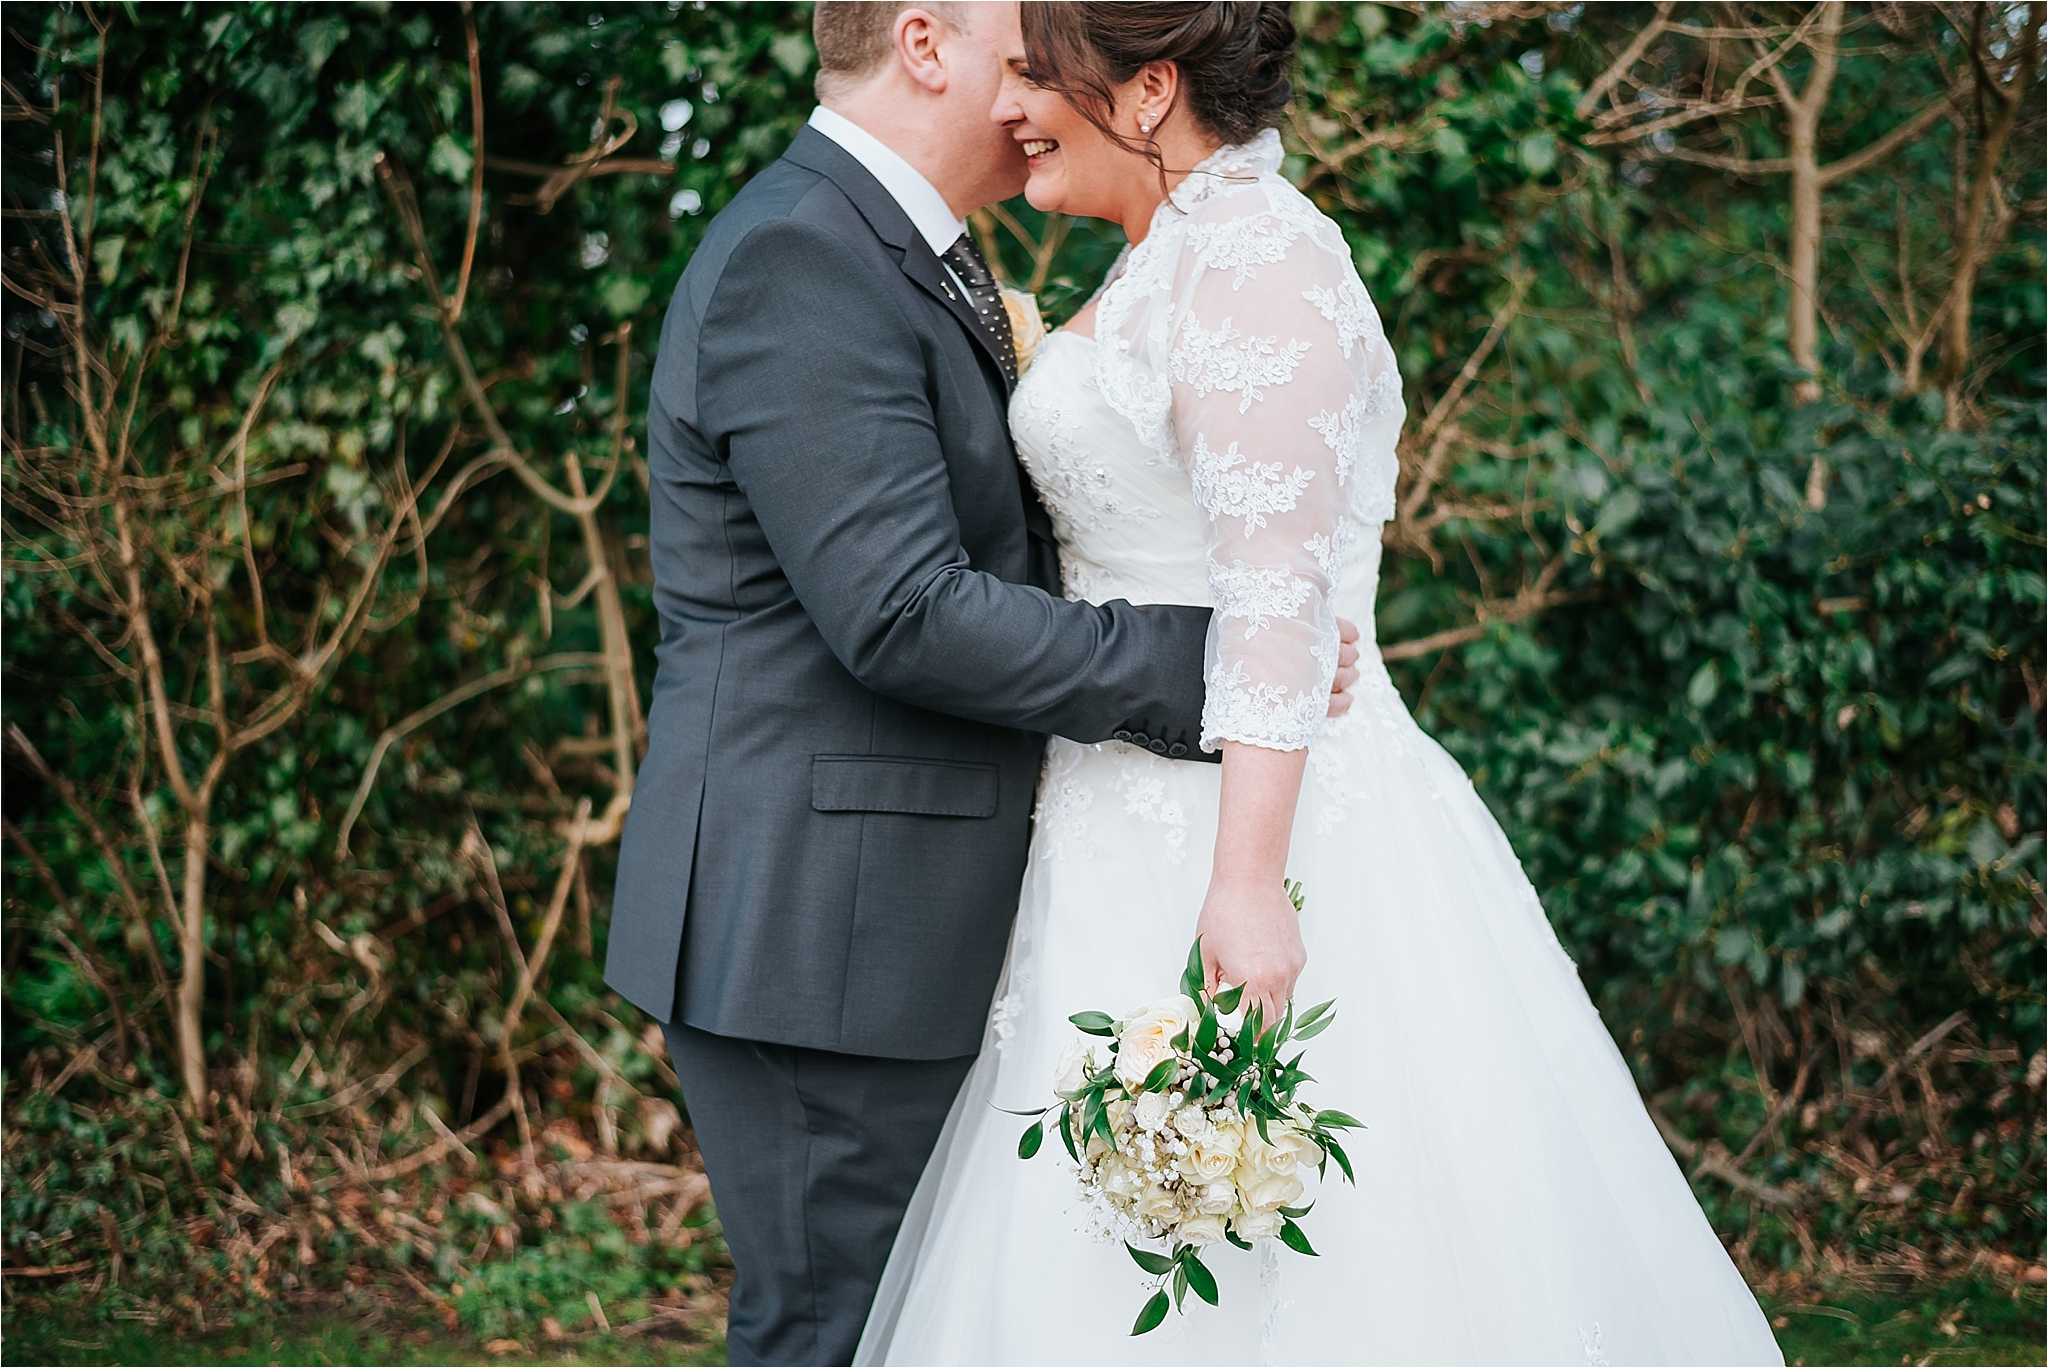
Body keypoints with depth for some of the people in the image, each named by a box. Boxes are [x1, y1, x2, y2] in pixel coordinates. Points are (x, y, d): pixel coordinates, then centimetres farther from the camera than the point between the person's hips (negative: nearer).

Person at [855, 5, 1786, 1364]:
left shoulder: (1251, 252, -14)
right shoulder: (1165, 268, 17)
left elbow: (1280, 587, -23)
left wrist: (1247, 882, -28)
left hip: (1237, 818, -10)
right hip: (1142, 834, 10)